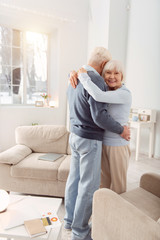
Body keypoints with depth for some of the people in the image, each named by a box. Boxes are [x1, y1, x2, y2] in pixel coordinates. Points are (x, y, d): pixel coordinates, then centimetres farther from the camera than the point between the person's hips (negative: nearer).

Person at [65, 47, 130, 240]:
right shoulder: (96, 81, -20)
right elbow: (100, 116, -25)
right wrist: (121, 130, -12)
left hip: (75, 135, 9)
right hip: (90, 140, -9)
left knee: (74, 178, 17)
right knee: (89, 185, 3)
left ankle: (70, 219, 34)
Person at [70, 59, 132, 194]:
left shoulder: (125, 94, -18)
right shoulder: (105, 91, 3)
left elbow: (98, 96, -37)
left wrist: (83, 76, -24)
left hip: (118, 146, -6)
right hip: (103, 143, 7)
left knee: (118, 184, 11)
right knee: (105, 181, 22)